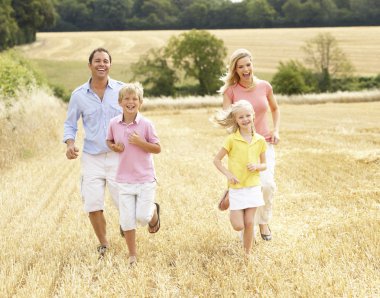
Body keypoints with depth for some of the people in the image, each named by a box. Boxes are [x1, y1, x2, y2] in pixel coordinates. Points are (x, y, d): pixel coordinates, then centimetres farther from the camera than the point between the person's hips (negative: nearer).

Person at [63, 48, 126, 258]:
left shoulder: (122, 90, -2)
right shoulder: (78, 95, 1)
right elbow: (70, 124, 9)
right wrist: (70, 144, -10)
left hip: (119, 156, -1)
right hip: (92, 158, 1)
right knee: (93, 205, -1)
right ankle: (103, 245, 19)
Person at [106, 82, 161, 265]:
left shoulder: (146, 124, -10)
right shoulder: (114, 123, -2)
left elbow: (157, 148, -6)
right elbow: (109, 141, 16)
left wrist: (140, 142, -20)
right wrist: (114, 147, -6)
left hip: (145, 178, -2)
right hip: (124, 180, 2)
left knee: (142, 218, -4)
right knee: (127, 221, 3)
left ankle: (154, 210, 32)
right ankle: (132, 255, 20)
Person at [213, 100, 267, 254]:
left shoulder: (260, 140, 1)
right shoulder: (232, 139, -8)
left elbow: (264, 164, 10)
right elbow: (216, 159, -3)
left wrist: (257, 166, -12)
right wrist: (228, 174, -16)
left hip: (253, 187, 2)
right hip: (236, 188, -2)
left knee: (249, 223, 3)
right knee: (238, 226, -2)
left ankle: (247, 254, 19)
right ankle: (232, 212, 31)